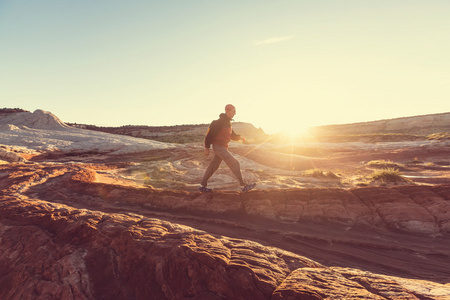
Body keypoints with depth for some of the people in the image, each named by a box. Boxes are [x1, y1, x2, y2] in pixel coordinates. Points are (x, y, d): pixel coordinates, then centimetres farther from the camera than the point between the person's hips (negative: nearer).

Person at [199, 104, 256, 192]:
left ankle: (202, 186, 22)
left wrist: (240, 137, 5)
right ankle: (243, 186, -7)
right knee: (235, 164, -12)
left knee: (213, 166, 13)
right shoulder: (220, 121, -14)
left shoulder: (228, 122, 16)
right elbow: (210, 134, -15)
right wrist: (207, 148, -14)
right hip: (219, 146, -10)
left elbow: (232, 135, 22)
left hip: (223, 147, 10)